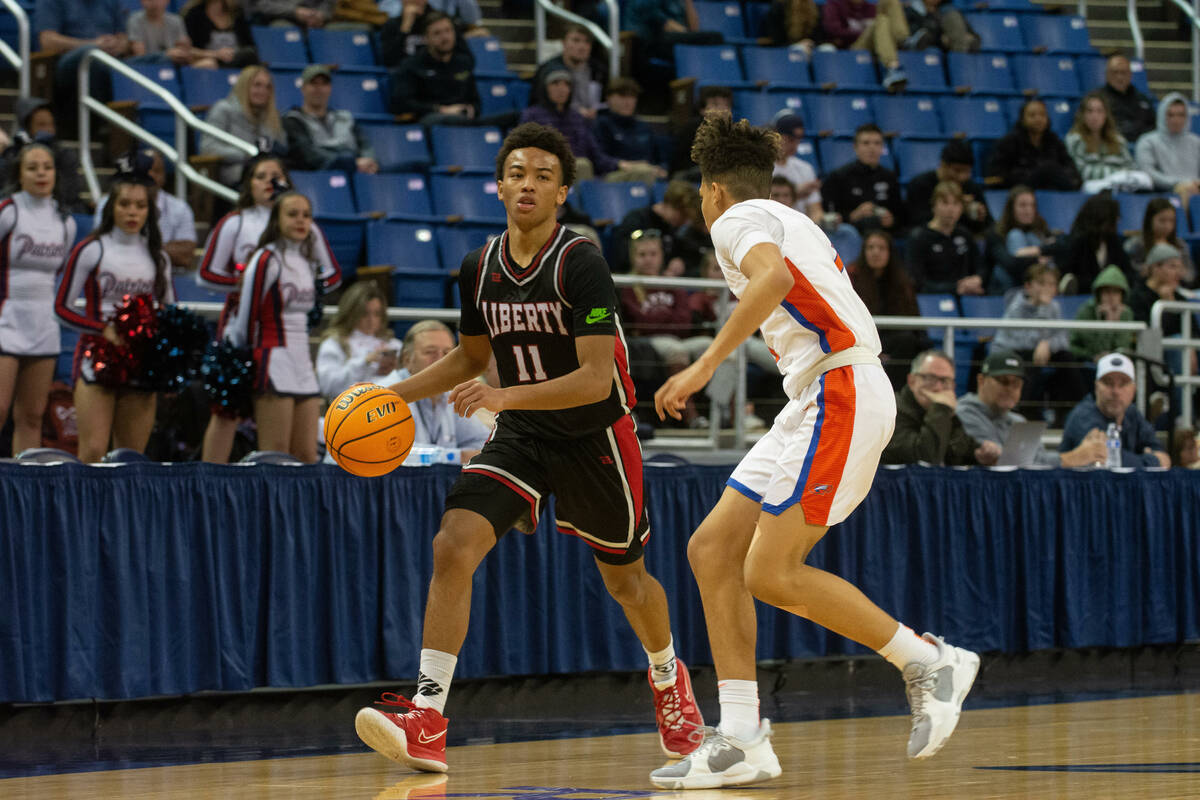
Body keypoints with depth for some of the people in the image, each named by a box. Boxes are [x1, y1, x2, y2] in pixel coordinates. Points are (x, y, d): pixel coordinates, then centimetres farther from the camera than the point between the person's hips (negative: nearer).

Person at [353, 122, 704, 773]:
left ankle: (668, 677, 49)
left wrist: (505, 397, -38)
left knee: (625, 581, 15)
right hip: (521, 435, 4)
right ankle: (426, 722, -24)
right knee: (452, 547, -20)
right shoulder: (479, 269, -2)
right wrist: (396, 394, 2)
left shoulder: (581, 266, -20)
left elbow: (596, 379, -26)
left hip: (594, 438, -4)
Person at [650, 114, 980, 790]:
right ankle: (741, 741, -1)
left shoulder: (738, 220, -2)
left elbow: (773, 275, -24)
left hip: (840, 392, -10)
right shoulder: (796, 223, 27)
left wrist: (706, 365, -25)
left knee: (772, 574, -15)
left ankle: (929, 661, -4)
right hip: (816, 403, 10)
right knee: (712, 549, 4)